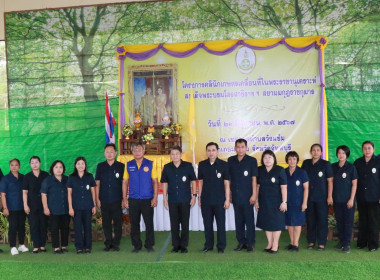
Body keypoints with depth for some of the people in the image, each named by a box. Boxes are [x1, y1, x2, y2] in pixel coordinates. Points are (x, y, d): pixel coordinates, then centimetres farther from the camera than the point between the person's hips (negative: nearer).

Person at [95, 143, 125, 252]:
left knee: (117, 222, 3)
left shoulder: (121, 166, 2)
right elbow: (97, 183, 8)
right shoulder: (100, 166, 6)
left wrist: (124, 198, -1)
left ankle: (116, 243, 15)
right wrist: (97, 199, 3)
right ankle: (108, 243, 21)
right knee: (106, 223, 8)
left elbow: (124, 183, 4)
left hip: (117, 200, -1)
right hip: (104, 201, 2)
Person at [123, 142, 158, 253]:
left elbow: (155, 182, 1)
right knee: (134, 224, 8)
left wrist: (155, 197, -6)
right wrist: (124, 198, 2)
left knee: (149, 223, 2)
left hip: (147, 199, -2)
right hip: (133, 199, 2)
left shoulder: (150, 164, 1)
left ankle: (149, 245, 15)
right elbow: (125, 182, 8)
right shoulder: (128, 165, 7)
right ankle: (137, 245, 20)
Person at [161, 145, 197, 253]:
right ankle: (176, 245, 19)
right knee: (174, 224, 7)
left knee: (185, 223, 4)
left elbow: (193, 181, 6)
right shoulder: (167, 167, 4)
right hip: (172, 200, 2)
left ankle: (184, 245, 16)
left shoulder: (188, 166, 0)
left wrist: (194, 195, 0)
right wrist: (165, 198, 7)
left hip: (185, 200, -1)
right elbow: (165, 183, 10)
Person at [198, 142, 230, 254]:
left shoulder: (223, 164, -3)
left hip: (219, 200, -2)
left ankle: (221, 246, 16)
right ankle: (208, 245, 23)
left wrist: (227, 199, -5)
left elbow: (226, 183, -2)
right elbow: (200, 182, 10)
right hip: (205, 200, 3)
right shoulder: (202, 165, 5)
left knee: (221, 224, 3)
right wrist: (199, 197, 9)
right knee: (207, 224, 10)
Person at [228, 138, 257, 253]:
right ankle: (241, 242, 21)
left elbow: (254, 178, -4)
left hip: (247, 196, -3)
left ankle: (250, 243, 11)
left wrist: (254, 194, -9)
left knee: (249, 220, 1)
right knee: (238, 220, 11)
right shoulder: (231, 160, 7)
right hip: (235, 195, 4)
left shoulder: (252, 160, -2)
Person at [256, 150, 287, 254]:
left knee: (276, 222, 2)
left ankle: (275, 244, 13)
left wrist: (284, 202, -13)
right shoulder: (260, 170, 3)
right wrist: (256, 200, 6)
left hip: (276, 201, -4)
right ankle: (270, 243, 21)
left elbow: (284, 187, -9)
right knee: (266, 222, 9)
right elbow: (257, 186, 7)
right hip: (264, 201, 4)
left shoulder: (280, 170, -8)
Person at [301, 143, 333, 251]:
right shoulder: (306, 163, 8)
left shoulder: (326, 164, -1)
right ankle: (311, 242, 20)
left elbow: (330, 181, -2)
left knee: (322, 220, 1)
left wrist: (330, 196, -6)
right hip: (309, 197, 3)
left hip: (322, 197, -3)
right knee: (310, 220, 8)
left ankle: (322, 243, 10)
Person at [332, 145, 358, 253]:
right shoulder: (333, 167, 5)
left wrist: (351, 199, -9)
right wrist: (330, 197, 5)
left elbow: (354, 184, -4)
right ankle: (341, 241, 22)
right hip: (337, 199, 3)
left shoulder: (351, 167, -4)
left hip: (348, 199, -3)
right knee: (339, 221, 10)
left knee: (348, 221, 1)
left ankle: (347, 243, 9)